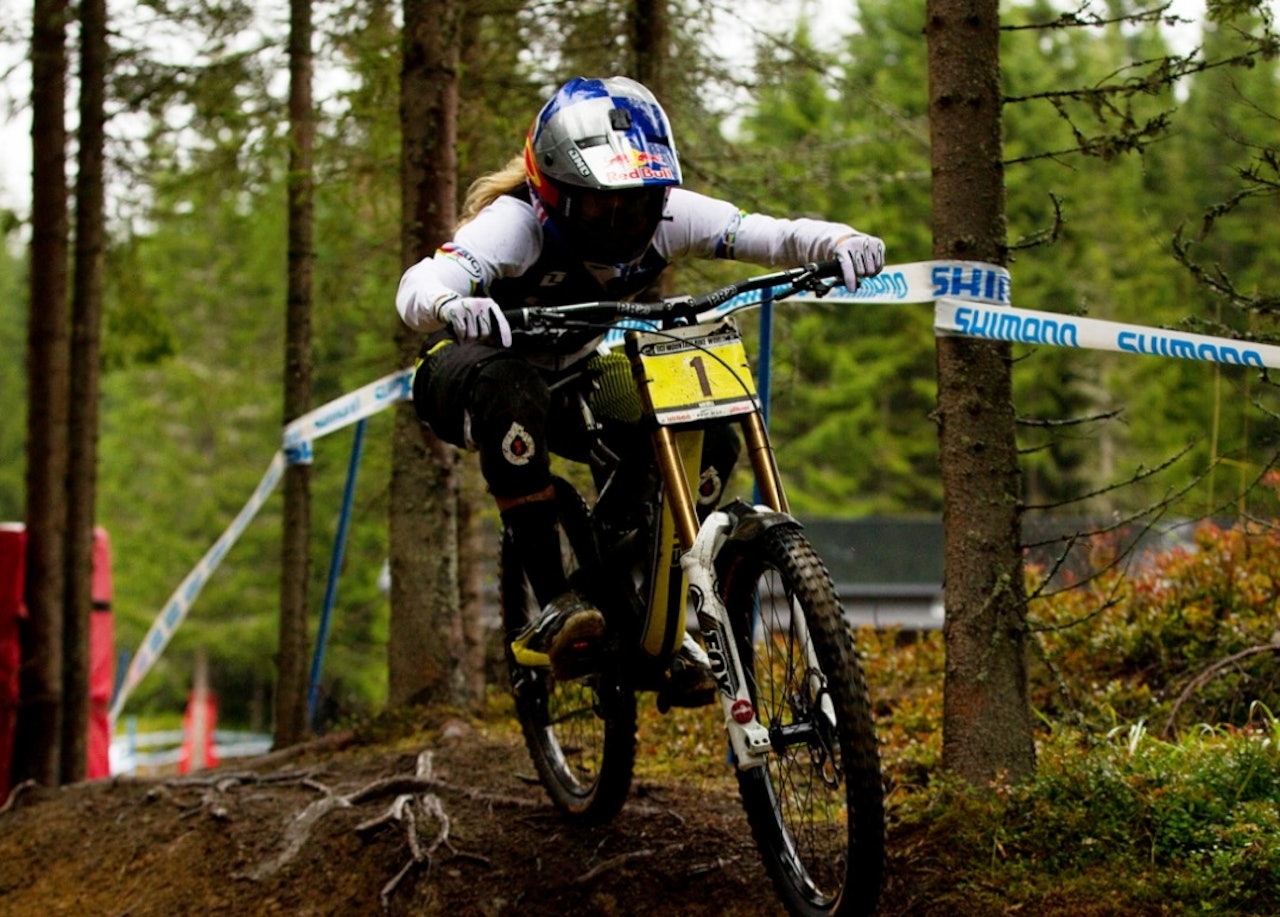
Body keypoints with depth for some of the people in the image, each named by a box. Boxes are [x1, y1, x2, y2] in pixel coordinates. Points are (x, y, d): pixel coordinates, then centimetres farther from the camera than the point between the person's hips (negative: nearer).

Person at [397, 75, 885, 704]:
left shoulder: (665, 216, -16)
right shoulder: (515, 223, -30)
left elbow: (767, 234, -24)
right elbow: (420, 283, -46)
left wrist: (839, 242, -45)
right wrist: (451, 305, -70)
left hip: (576, 379, 5)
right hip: (470, 372, -5)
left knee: (710, 441, -18)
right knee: (511, 392, -42)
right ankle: (551, 606, -36)